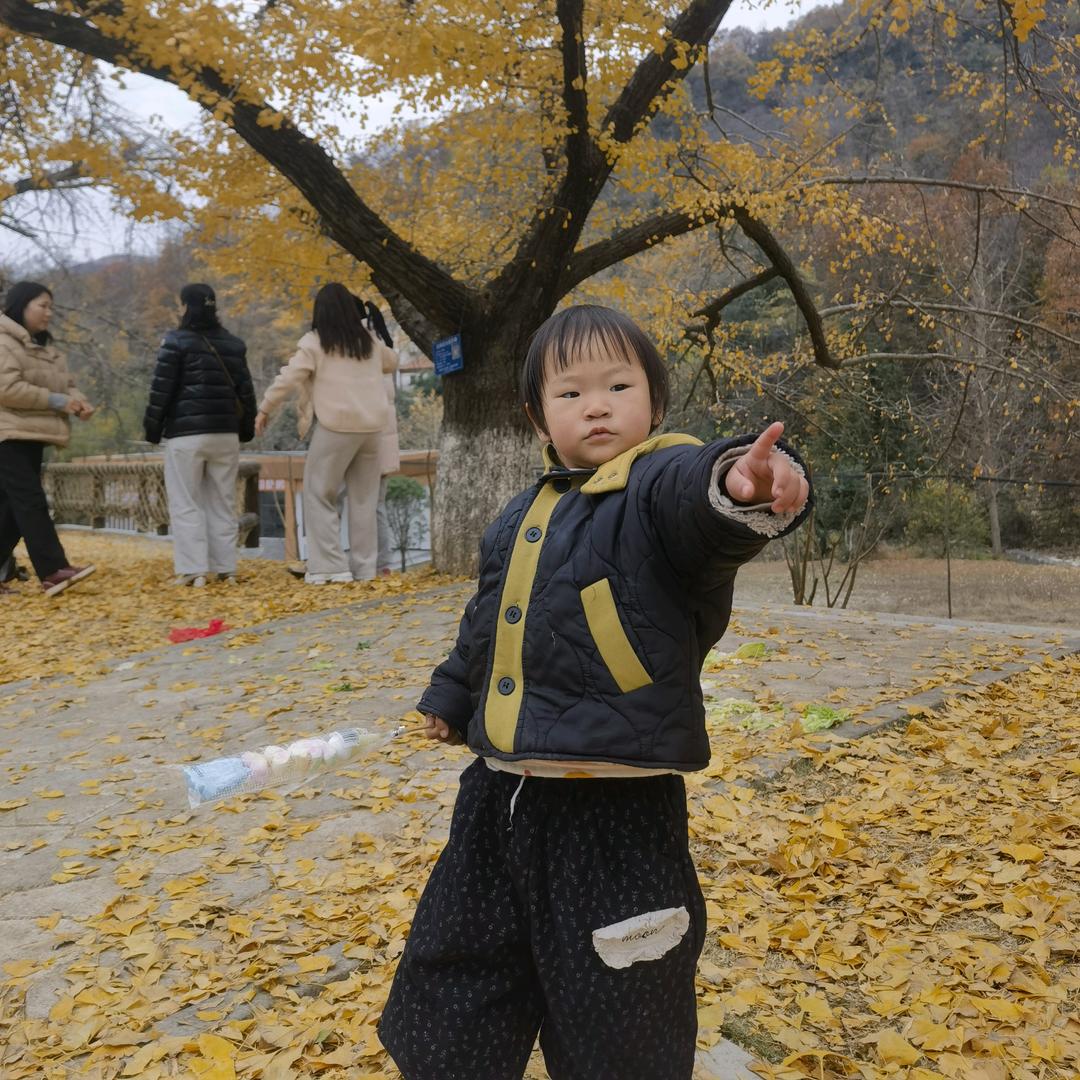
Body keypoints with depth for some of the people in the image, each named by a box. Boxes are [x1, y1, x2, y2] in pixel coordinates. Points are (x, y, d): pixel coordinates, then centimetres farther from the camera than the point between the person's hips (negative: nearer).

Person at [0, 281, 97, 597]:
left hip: (31, 436, 9)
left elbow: (65, 383, 19)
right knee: (31, 502, -15)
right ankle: (53, 570, -20)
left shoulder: (44, 347, 20)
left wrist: (77, 401, -5)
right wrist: (56, 401, -19)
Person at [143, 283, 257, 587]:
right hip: (226, 433, 5)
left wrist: (152, 427, 0)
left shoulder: (176, 341, -5)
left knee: (186, 504, 1)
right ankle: (225, 568, 10)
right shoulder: (233, 343, 11)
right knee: (223, 503, 10)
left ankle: (193, 570, -3)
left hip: (186, 433, -5)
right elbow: (245, 389, 12)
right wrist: (246, 428, 19)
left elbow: (162, 389, -8)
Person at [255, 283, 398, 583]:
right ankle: (364, 567, 13)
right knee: (363, 498, 11)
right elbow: (392, 361, 33)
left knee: (320, 494, 4)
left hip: (336, 425, -5)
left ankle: (330, 566, -3)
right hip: (371, 425, 5)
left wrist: (265, 409, 5)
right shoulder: (368, 341, 15)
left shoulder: (315, 342, -1)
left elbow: (288, 378, -5)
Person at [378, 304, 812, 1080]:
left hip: (616, 811, -7)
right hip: (502, 797, 7)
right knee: (451, 1008, 23)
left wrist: (741, 483, -60)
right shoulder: (524, 518, 10)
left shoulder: (660, 484, -12)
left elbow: (695, 497, -38)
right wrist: (453, 695, 37)